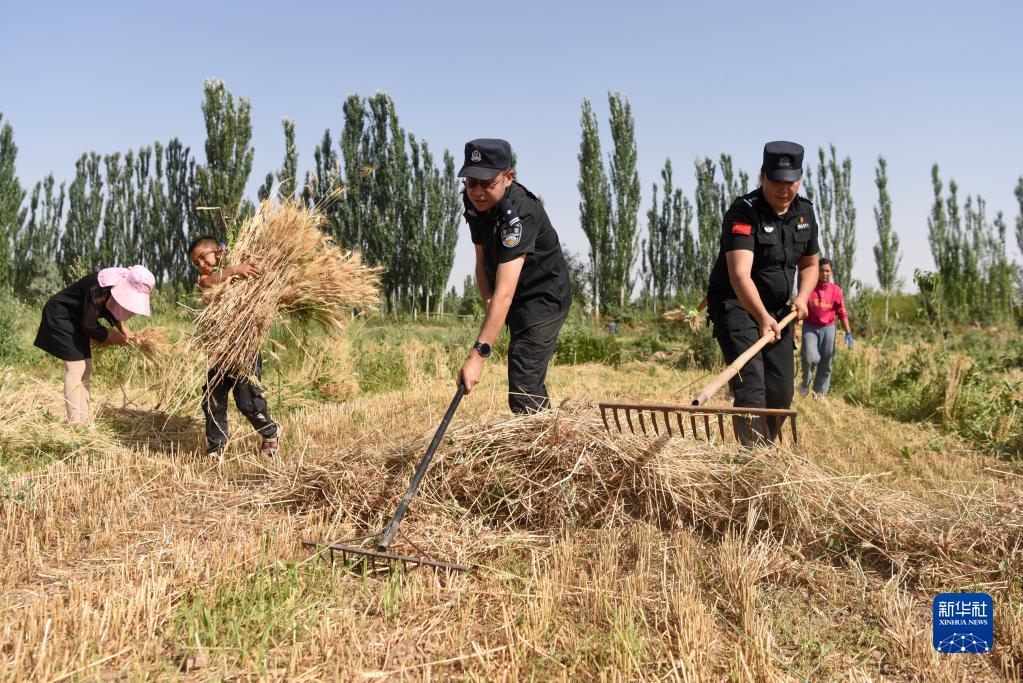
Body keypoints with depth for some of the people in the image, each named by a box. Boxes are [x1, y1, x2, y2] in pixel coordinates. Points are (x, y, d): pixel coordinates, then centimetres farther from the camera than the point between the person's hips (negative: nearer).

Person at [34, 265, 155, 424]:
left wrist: (122, 327, -4)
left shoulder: (119, 285, -9)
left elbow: (108, 308, 10)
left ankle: (83, 419, 10)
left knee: (86, 369, 6)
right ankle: (75, 421, -14)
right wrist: (111, 337, -15)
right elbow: (89, 325, -28)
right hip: (60, 317, -9)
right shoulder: (99, 287, -34)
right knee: (75, 368, -14)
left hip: (77, 321, 9)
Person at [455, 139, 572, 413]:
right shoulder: (473, 202, -7)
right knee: (530, 382, 21)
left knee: (523, 393, -18)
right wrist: (489, 304, -16)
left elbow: (505, 292, -40)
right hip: (518, 304, 9)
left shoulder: (519, 213, -32)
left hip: (544, 298, -9)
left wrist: (477, 355, -45)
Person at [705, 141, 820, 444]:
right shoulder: (744, 211, -20)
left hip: (778, 310, 7)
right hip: (735, 305, -7)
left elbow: (810, 264, 18)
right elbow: (740, 273, -34)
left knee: (781, 392, 8)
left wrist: (802, 297, -2)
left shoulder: (804, 212, 3)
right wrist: (762, 317, -48)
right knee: (750, 384, -22)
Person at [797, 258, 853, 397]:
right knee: (811, 357, -20)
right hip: (810, 327, -2)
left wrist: (848, 332, -3)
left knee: (826, 364, 6)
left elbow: (842, 313, 3)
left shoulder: (836, 290, 0)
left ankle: (820, 393, 18)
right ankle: (805, 383, 7)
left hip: (828, 329, 2)